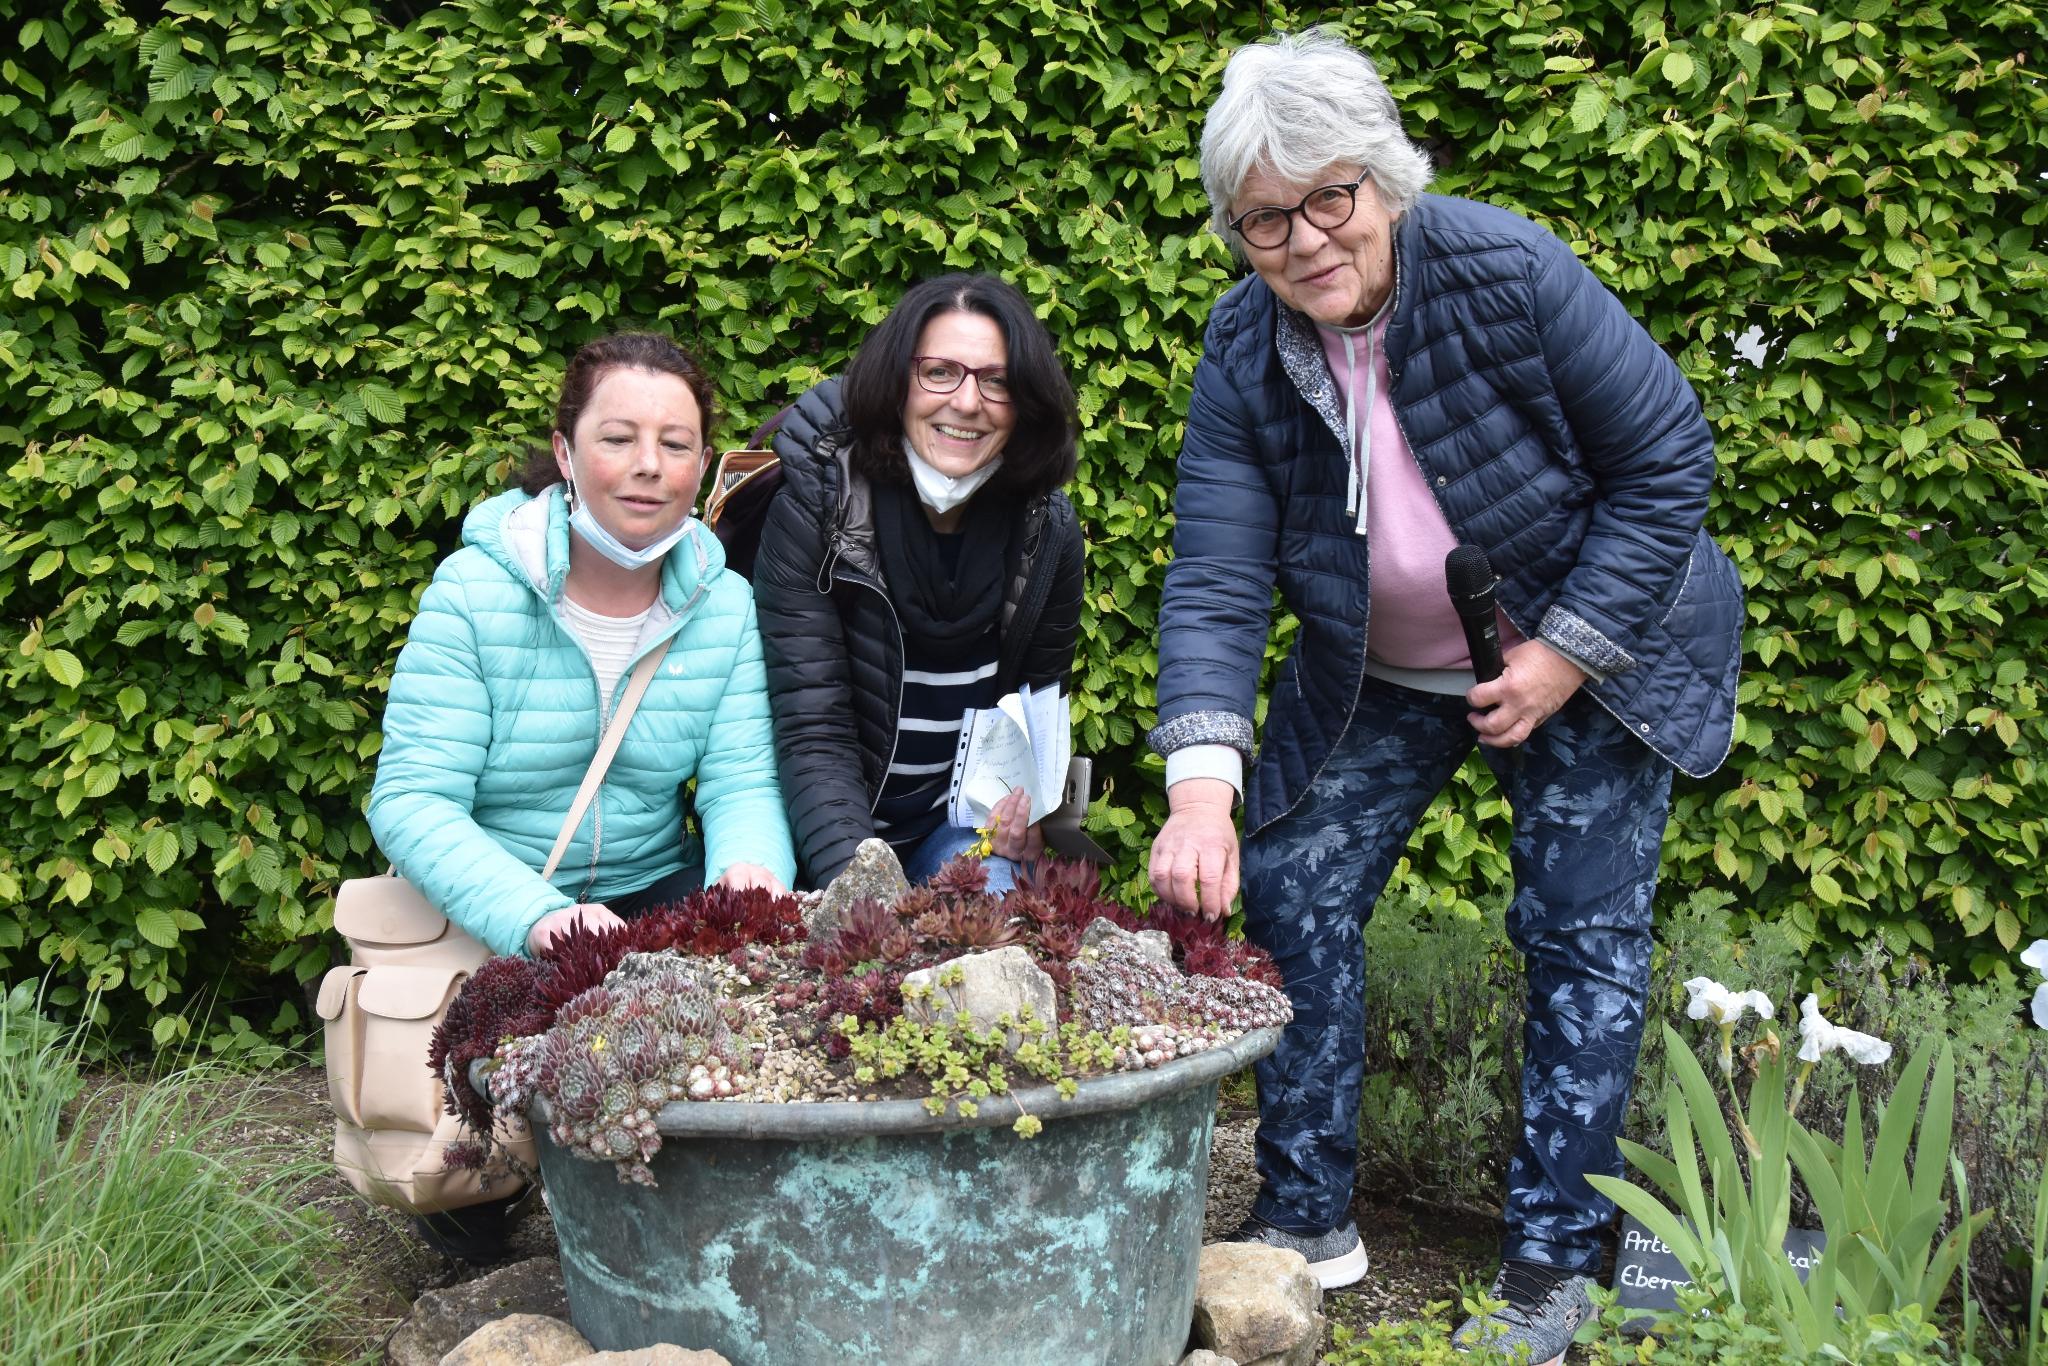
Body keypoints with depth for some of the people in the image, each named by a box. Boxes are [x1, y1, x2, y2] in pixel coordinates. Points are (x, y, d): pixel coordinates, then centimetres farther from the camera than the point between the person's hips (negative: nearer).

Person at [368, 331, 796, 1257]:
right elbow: (410, 801, -20)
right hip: (491, 913, -4)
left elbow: (743, 782, -7)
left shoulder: (724, 604, -2)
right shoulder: (475, 592, -15)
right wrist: (536, 916, -37)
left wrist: (750, 870, -33)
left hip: (655, 890, 4)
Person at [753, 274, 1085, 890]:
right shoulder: (812, 509, -15)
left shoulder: (1049, 531, -5)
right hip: (834, 829, -2)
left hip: (963, 819, 3)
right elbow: (811, 730, -19)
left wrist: (1024, 808, -12)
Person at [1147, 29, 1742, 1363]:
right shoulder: (1242, 358, -16)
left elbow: (1667, 461, -18)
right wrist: (1201, 782, -36)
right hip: (1378, 678, 4)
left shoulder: (1510, 273, -26)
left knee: (1583, 940, -3)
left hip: (1594, 652, -3)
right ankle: (1309, 1223, 14)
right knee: (1287, 894, -2)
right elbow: (1216, 588, -21)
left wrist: (1564, 657, -20)